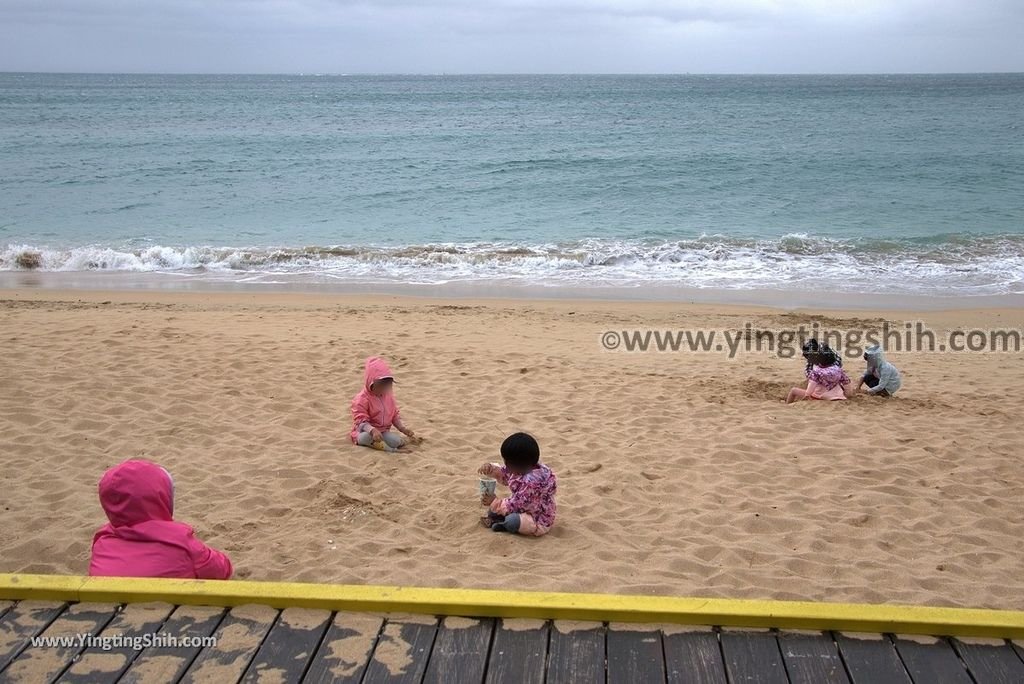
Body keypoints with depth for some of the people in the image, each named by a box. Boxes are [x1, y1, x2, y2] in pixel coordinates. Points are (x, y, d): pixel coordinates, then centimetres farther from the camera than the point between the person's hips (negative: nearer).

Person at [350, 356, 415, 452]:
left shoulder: (388, 396, 4)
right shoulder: (362, 399, -17)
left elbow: (395, 416, 13)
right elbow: (361, 421, -24)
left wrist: (403, 428, -3)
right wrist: (372, 430, -42)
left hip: (383, 432, 4)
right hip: (364, 433, -4)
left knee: (395, 441, -28)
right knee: (369, 436, -41)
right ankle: (388, 448, -23)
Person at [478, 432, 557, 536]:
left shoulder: (532, 482, -35)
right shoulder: (521, 469, -7)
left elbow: (517, 504, -29)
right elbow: (503, 474, 10)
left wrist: (495, 502, -18)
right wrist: (490, 468, -11)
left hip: (538, 522, -9)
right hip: (524, 509, 9)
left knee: (511, 521, -31)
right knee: (493, 511, 12)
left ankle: (502, 525, -5)